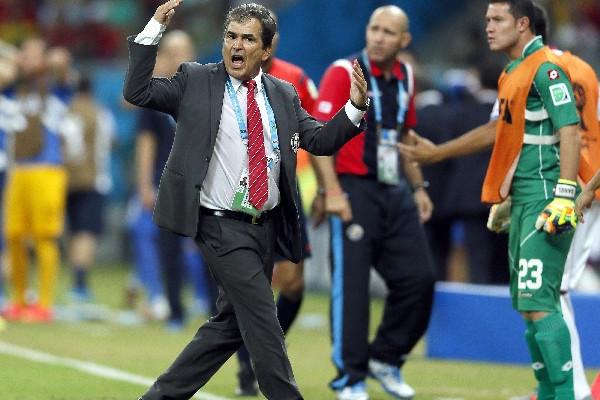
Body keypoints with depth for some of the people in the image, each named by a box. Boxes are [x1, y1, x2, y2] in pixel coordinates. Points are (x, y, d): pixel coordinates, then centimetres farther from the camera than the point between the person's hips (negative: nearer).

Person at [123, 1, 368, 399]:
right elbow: (137, 92, -9)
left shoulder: (284, 94, 9)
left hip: (268, 227, 6)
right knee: (264, 326, -10)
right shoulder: (195, 81, -2)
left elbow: (321, 141, 5)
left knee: (232, 322, 13)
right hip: (223, 227, -6)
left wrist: (356, 107, -11)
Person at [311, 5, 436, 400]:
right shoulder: (344, 72, -9)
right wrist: (332, 191, -21)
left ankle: (386, 359, 21)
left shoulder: (405, 76, 11)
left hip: (395, 192, 7)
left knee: (419, 277, 4)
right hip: (354, 190, -7)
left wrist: (418, 187, 19)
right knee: (351, 285, -6)